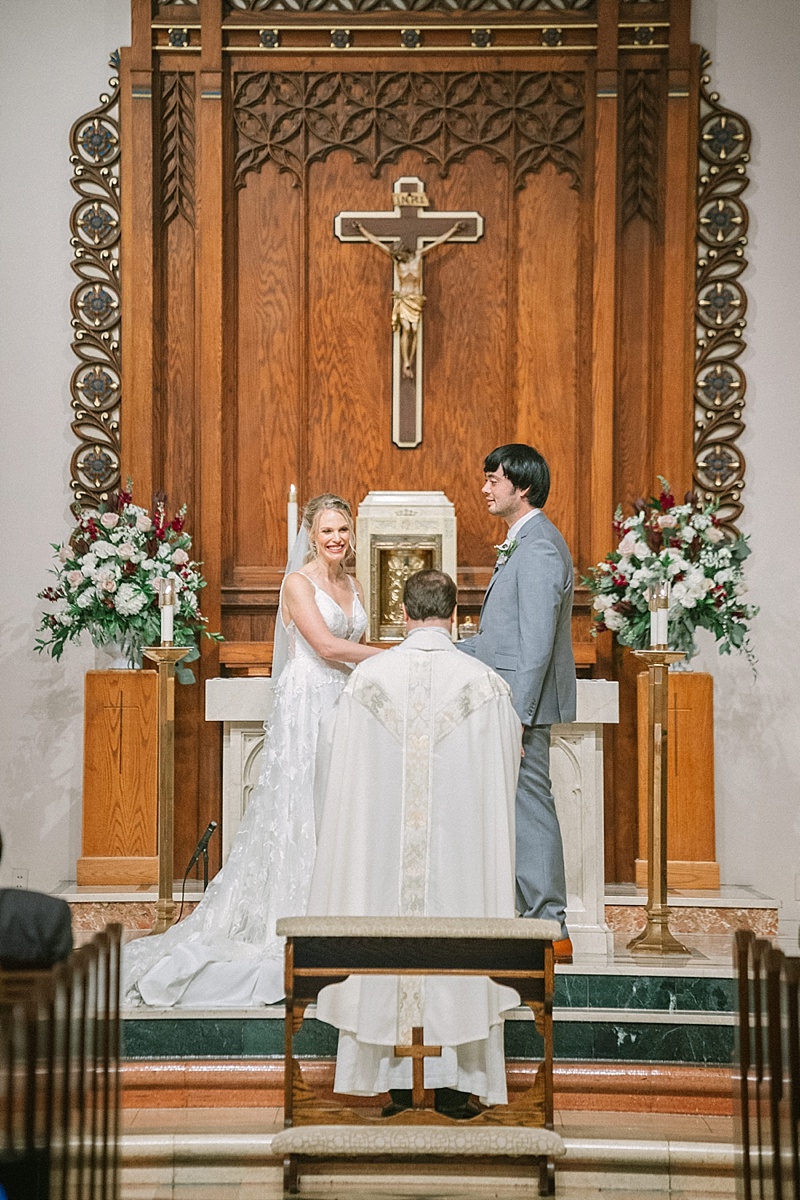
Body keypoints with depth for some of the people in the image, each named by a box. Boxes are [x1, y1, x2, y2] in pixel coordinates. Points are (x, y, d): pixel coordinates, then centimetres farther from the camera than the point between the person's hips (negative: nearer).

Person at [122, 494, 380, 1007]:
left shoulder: (353, 586, 15)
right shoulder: (298, 582, -6)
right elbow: (325, 645, -15)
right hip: (307, 706, -7)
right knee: (300, 814, -6)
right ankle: (291, 923, -2)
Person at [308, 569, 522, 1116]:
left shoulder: (367, 678, -4)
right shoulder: (484, 683, -6)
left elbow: (335, 758, 7)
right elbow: (508, 762, 7)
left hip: (381, 844, 1)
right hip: (460, 843, -1)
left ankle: (397, 1083, 14)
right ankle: (454, 1083, 9)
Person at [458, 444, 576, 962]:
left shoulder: (538, 549, -16)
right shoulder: (523, 543, 17)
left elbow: (537, 644, -21)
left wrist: (516, 716, -23)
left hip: (524, 703, -10)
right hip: (511, 702, 10)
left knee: (529, 807, -5)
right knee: (525, 808, 12)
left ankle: (549, 928, 0)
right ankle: (538, 918, 17)